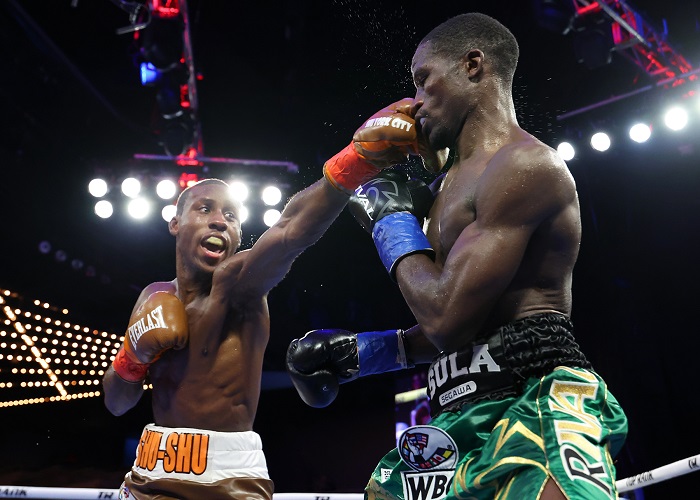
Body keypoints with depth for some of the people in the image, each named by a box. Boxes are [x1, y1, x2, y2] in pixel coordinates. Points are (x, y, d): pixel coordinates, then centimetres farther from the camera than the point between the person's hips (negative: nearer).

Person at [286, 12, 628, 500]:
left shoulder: (524, 164, -11)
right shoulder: (453, 183, 20)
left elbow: (447, 320, -17)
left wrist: (393, 222, -2)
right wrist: (363, 350, 20)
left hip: (533, 407, -9)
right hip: (460, 419, 9)